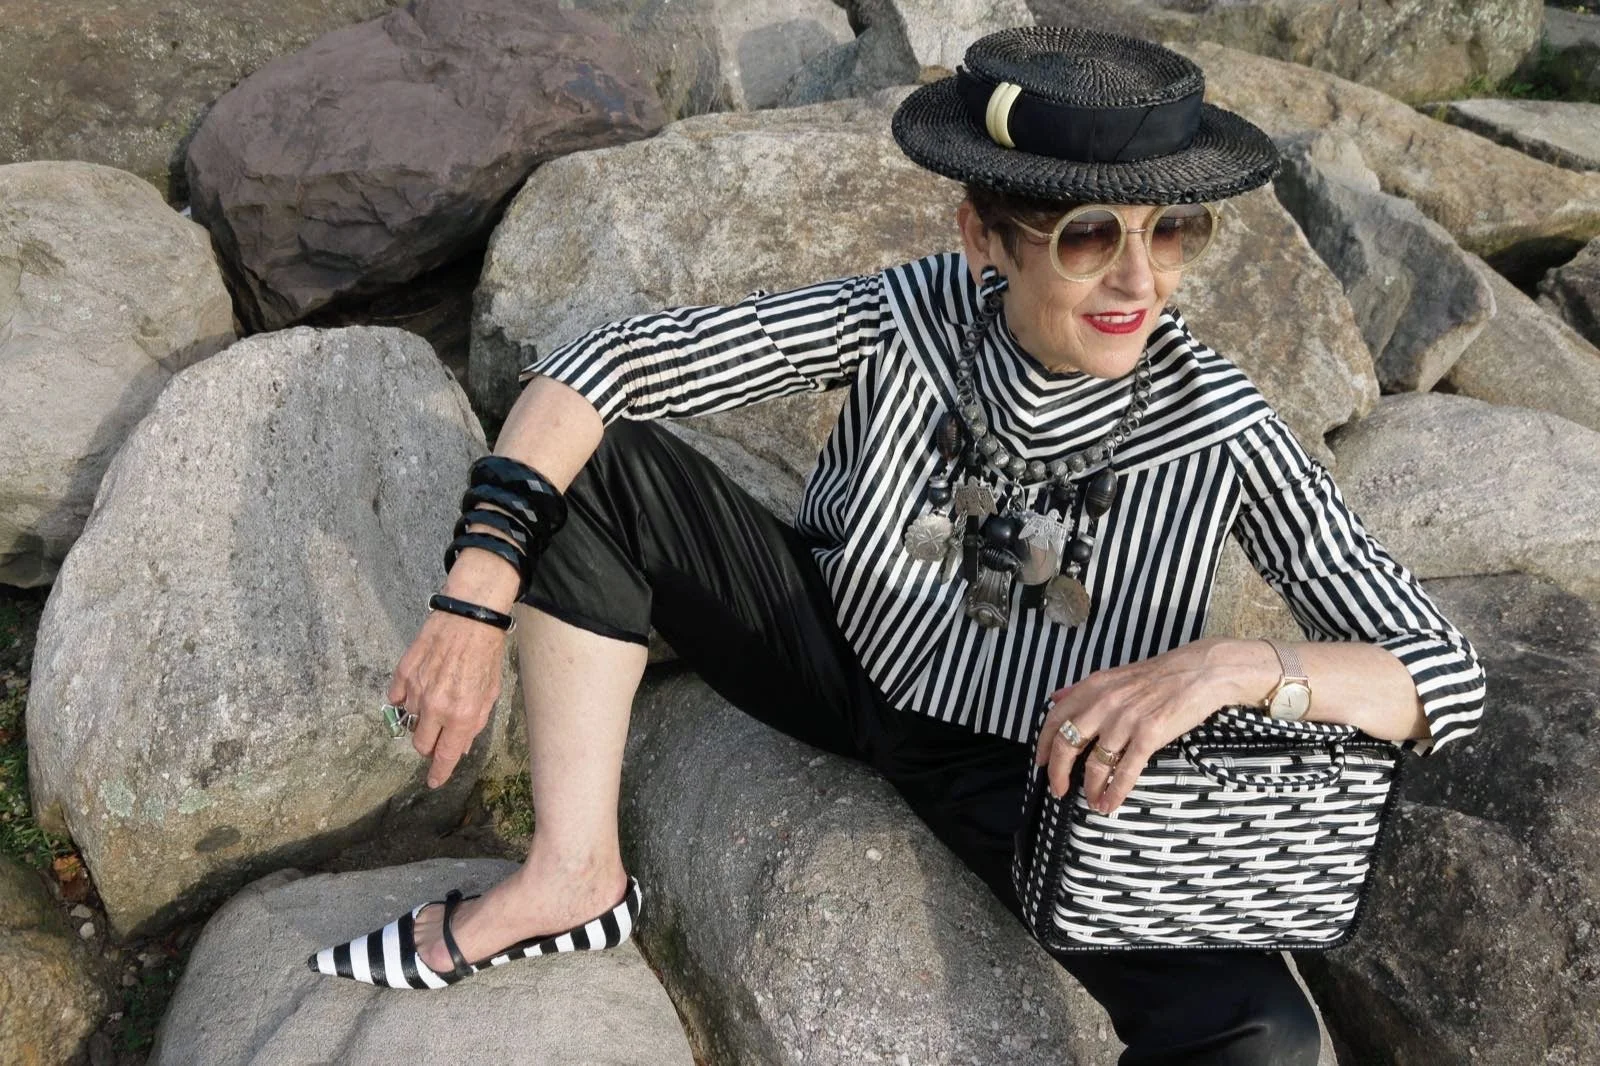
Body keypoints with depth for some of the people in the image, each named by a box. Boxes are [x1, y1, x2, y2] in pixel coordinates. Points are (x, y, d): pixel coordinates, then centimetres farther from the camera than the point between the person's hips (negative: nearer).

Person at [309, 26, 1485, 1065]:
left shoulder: (1218, 427, -24)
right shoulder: (907, 320, -23)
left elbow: (1447, 680, -22)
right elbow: (603, 366, -22)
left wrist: (1238, 663, -41)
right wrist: (476, 603, -29)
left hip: (1031, 776, -1)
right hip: (837, 661, 2)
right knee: (601, 462, -18)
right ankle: (573, 875, -8)